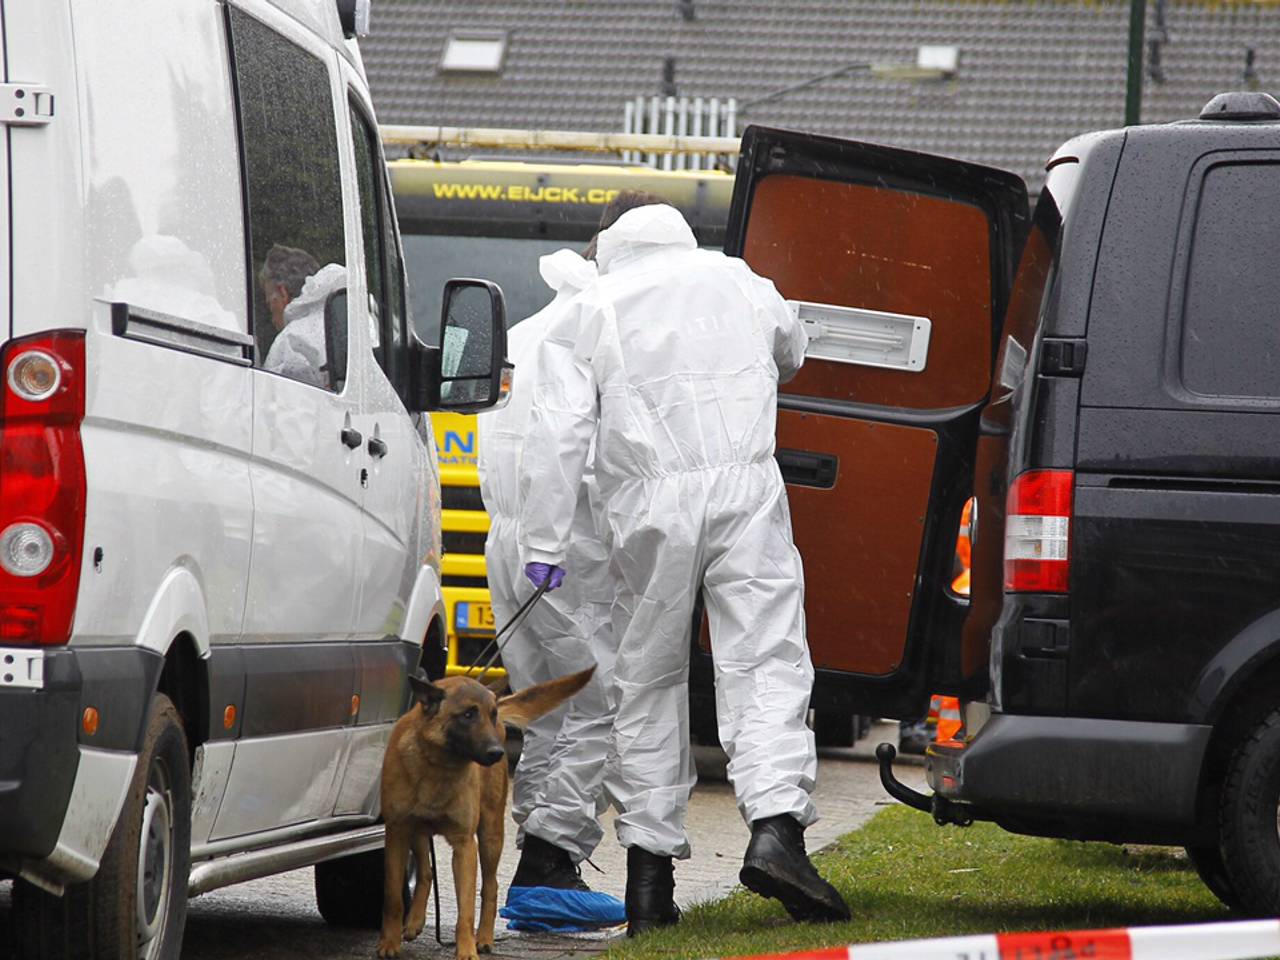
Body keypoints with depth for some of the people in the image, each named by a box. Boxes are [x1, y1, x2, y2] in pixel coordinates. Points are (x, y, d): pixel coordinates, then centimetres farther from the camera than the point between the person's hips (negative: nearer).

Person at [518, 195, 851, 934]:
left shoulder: (590, 313, 11)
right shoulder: (737, 281, 17)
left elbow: (560, 433, 1)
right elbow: (791, 354, 38)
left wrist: (545, 542, 1)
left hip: (649, 504, 0)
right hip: (744, 486, 0)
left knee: (650, 679, 9)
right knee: (766, 660, -5)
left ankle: (649, 871, 9)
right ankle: (776, 828, -25)